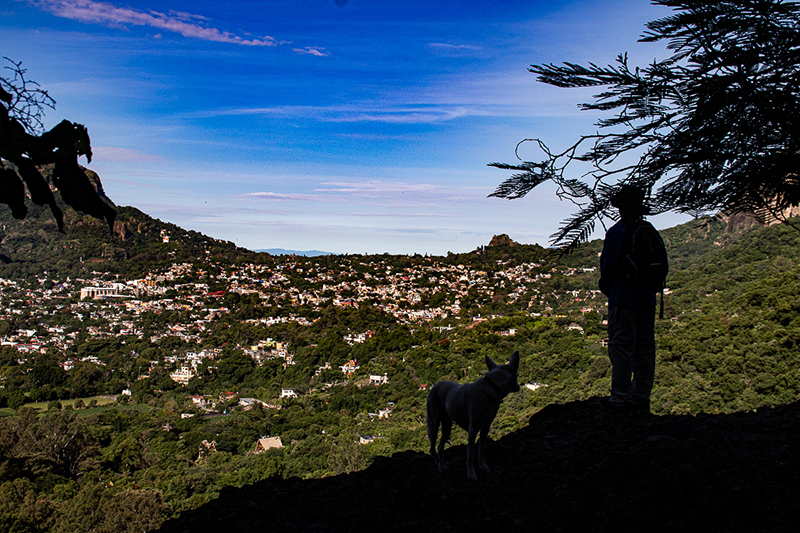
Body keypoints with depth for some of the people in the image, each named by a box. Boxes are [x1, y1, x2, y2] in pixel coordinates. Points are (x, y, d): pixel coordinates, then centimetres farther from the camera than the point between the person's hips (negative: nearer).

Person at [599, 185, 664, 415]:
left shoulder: (617, 233, -12)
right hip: (647, 299, 6)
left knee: (621, 347, -1)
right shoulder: (651, 232, 6)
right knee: (645, 348, 10)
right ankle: (642, 399, 17)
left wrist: (607, 289, 6)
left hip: (623, 299, -6)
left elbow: (608, 266, -11)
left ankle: (621, 398, 1)